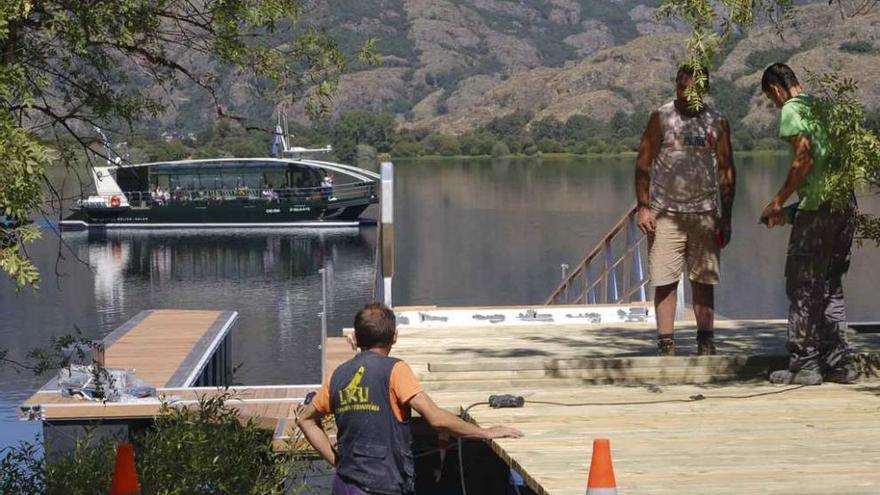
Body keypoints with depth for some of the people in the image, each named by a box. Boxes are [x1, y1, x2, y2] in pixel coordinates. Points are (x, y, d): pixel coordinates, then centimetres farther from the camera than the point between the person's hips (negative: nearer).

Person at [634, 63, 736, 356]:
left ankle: (706, 343, 10)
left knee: (704, 281, 4)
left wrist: (726, 217, 6)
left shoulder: (717, 123, 8)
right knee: (665, 281, -4)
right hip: (665, 213, -2)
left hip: (704, 214, 2)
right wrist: (643, 206, -8)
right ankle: (666, 344, 0)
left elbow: (727, 171, 11)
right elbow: (643, 164, 1)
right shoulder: (661, 118, 2)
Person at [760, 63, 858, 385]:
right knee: (831, 286, 15)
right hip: (846, 205, 8)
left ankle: (804, 364, 1)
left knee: (802, 287, 0)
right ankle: (840, 362, 14)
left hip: (816, 208, -8)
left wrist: (779, 201, -9)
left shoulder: (791, 109, -4)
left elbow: (804, 157, -16)